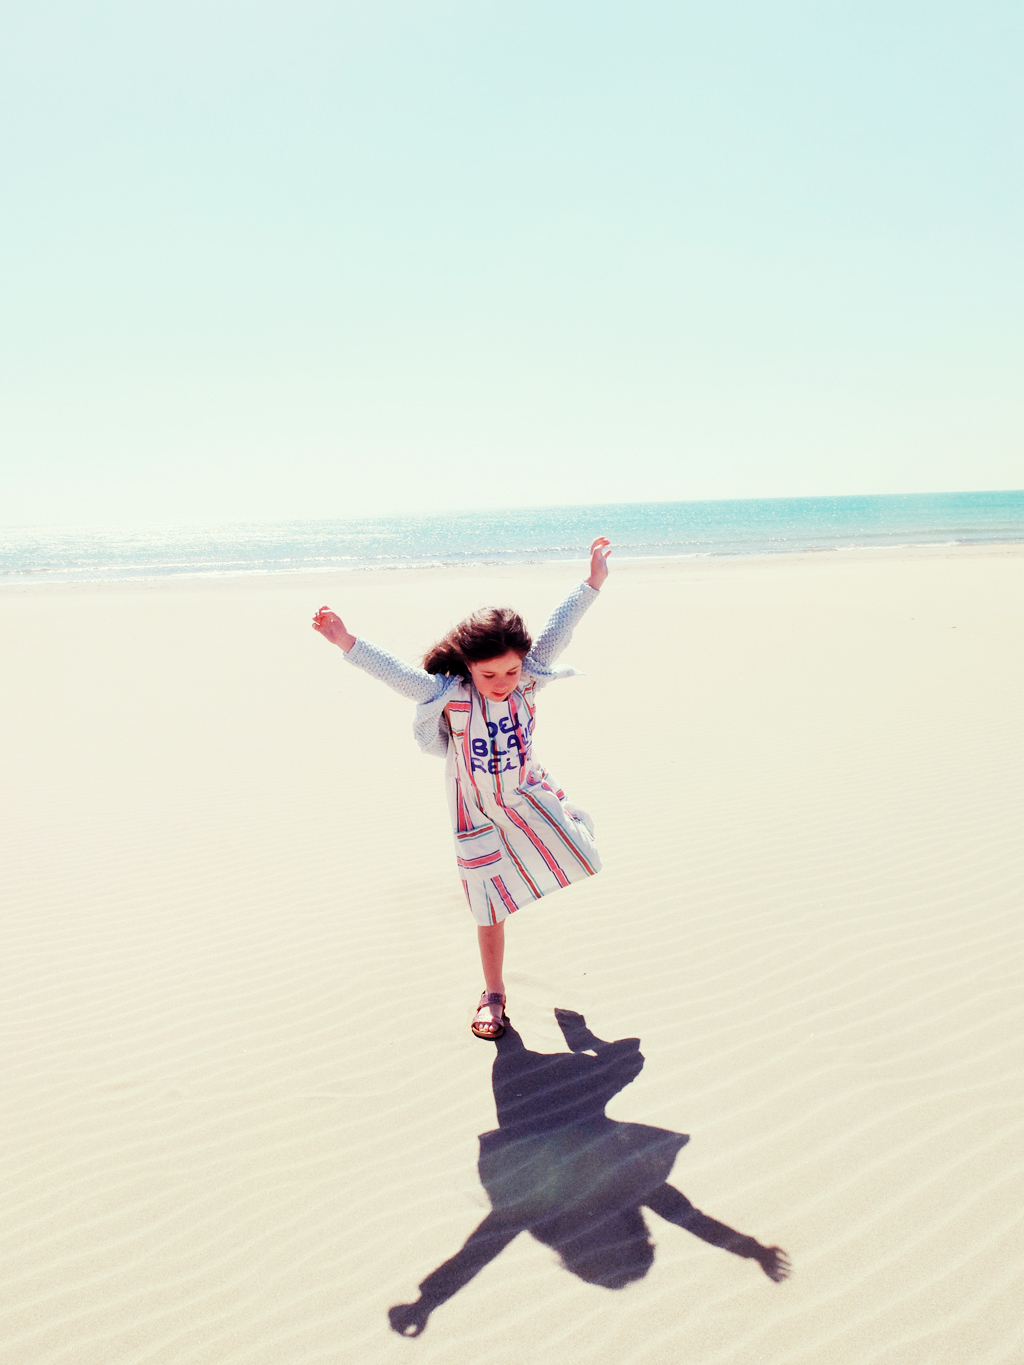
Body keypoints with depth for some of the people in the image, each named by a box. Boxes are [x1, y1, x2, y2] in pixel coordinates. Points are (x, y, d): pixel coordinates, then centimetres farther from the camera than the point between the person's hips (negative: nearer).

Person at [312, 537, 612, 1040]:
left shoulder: (528, 679, -17)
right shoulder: (449, 696, -26)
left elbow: (556, 631, -16)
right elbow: (395, 672, -33)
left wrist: (593, 580, -15)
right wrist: (348, 643, -44)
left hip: (528, 796, 3)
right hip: (479, 816, -3)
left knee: (579, 859, 9)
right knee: (491, 909, 6)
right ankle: (493, 994, 25)